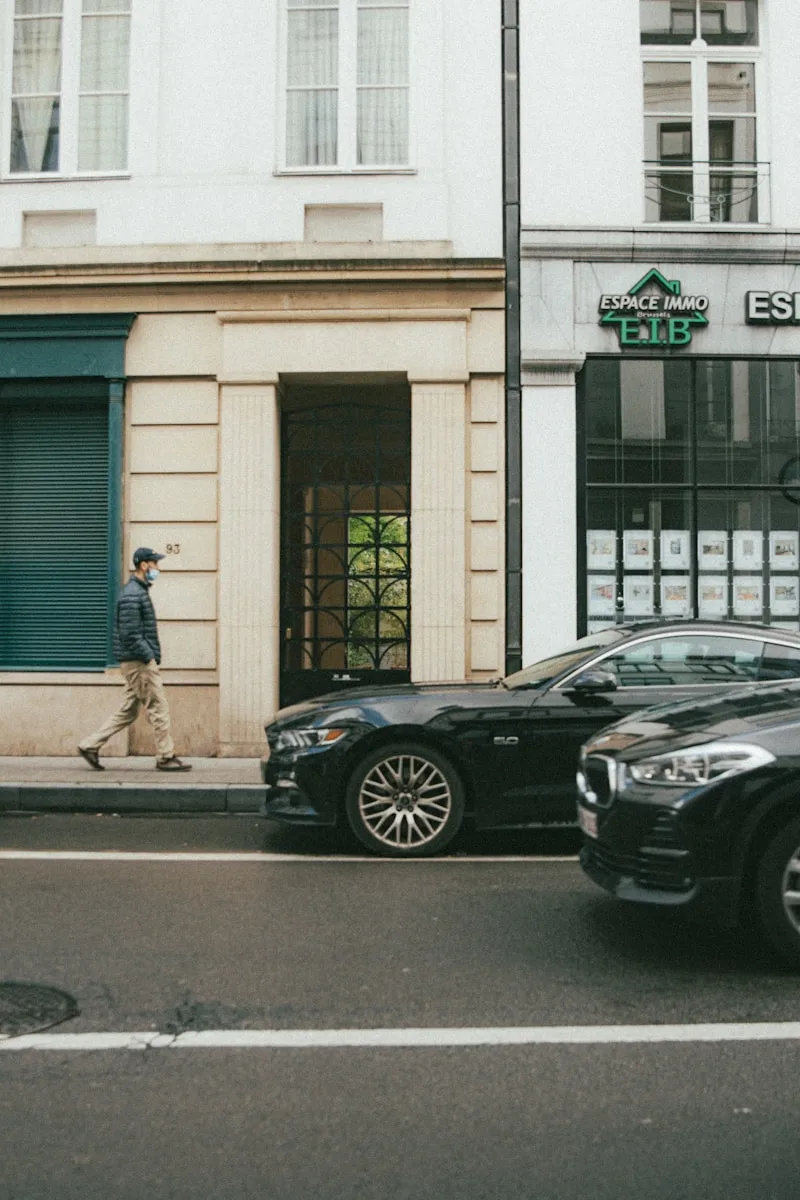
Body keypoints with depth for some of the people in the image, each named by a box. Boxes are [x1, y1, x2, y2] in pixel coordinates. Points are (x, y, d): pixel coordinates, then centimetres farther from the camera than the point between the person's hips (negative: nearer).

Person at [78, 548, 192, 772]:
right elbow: (129, 634, -21)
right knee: (158, 708, -4)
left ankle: (90, 745, 15)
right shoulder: (132, 595, -15)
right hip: (139, 662, -10)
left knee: (127, 711, 13)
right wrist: (149, 657, -18)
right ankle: (165, 757, 3)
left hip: (137, 662, 10)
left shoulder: (139, 591, 18)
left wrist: (151, 656, 18)